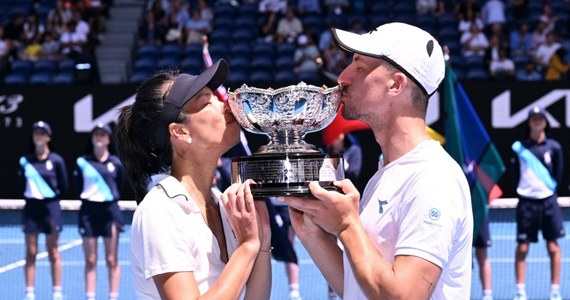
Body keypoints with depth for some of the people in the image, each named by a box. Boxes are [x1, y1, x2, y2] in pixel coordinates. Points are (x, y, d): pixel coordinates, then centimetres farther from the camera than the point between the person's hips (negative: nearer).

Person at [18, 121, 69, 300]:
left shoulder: (56, 160, -3)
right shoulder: (25, 160, 4)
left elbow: (64, 188, 1)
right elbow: (22, 184, 10)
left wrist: (51, 196, -3)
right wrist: (30, 196, -1)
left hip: (50, 208, -2)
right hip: (31, 207, 2)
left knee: (53, 253, 4)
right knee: (30, 253, 3)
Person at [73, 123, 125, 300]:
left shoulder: (115, 163, 2)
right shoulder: (82, 162, 1)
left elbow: (120, 188, 11)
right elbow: (78, 189, 6)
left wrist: (111, 198, 2)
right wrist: (87, 197, -3)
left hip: (110, 210, 0)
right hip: (88, 211, 0)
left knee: (112, 260, 3)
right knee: (90, 260, 4)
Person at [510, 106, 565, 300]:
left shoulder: (554, 147, 3)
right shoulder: (519, 147, 3)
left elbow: (558, 175, 8)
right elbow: (515, 174, 8)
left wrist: (550, 190, 3)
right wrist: (524, 189, 1)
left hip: (548, 201, 0)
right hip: (526, 202, 0)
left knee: (553, 247, 2)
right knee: (522, 248, 0)